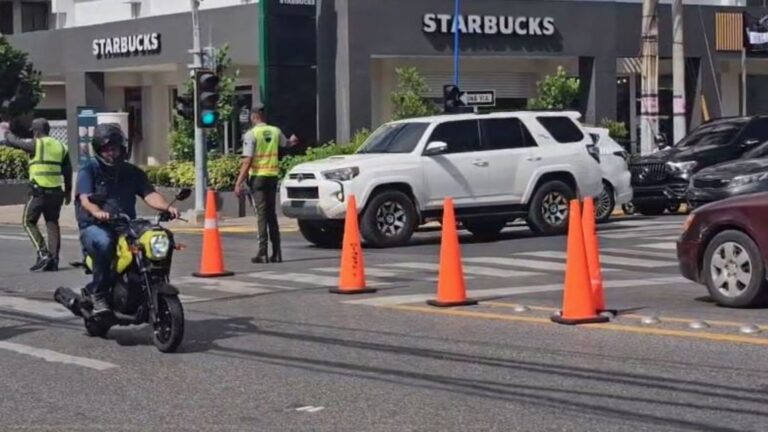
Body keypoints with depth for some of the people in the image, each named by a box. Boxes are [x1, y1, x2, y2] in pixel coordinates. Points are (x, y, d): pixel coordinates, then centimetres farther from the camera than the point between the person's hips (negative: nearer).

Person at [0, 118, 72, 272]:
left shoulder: (35, 144, -6)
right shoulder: (61, 147, 10)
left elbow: (14, 141, 7)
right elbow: (67, 171, 12)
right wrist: (68, 191, 19)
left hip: (38, 190, -5)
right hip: (56, 191, 5)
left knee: (29, 222, 5)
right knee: (52, 223, 10)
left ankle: (43, 254, -10)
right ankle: (53, 260, 6)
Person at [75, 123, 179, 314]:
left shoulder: (133, 172, 17)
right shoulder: (89, 170, 4)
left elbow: (149, 194, 3)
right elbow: (85, 198, -13)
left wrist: (167, 207, -19)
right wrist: (97, 212, -36)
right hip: (94, 227, -4)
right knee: (104, 243, -39)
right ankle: (98, 294, -25)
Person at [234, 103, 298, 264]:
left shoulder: (251, 134, -9)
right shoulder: (275, 131, 8)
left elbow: (247, 161, -14)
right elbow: (286, 143, 31)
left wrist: (238, 183, -11)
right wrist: (292, 140, 55)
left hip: (258, 176, -5)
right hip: (273, 175, 5)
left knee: (262, 214, -5)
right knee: (272, 214, 12)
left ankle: (263, 253, -9)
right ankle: (276, 252, 11)